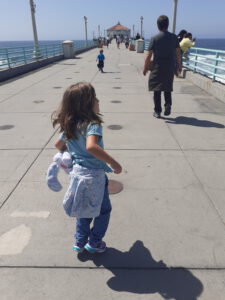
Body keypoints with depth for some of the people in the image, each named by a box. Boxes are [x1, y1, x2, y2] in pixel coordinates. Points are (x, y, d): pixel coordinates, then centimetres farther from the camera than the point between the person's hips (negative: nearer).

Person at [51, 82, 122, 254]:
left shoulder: (70, 126, 4)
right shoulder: (93, 124, -21)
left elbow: (59, 144, 17)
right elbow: (91, 146, -39)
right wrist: (113, 163, -32)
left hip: (78, 172, 8)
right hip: (94, 174, -7)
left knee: (86, 210, 26)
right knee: (104, 209, 16)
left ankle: (80, 242, 37)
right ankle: (94, 242, 29)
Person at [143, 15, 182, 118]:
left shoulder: (154, 38, -6)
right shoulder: (174, 37, 2)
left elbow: (148, 55, -8)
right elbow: (178, 53, 5)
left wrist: (145, 68, 1)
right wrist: (179, 65, 16)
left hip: (157, 67, -2)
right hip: (170, 67, 3)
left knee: (157, 89, 7)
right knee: (167, 87, 20)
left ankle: (157, 111, 9)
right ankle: (168, 104, -2)